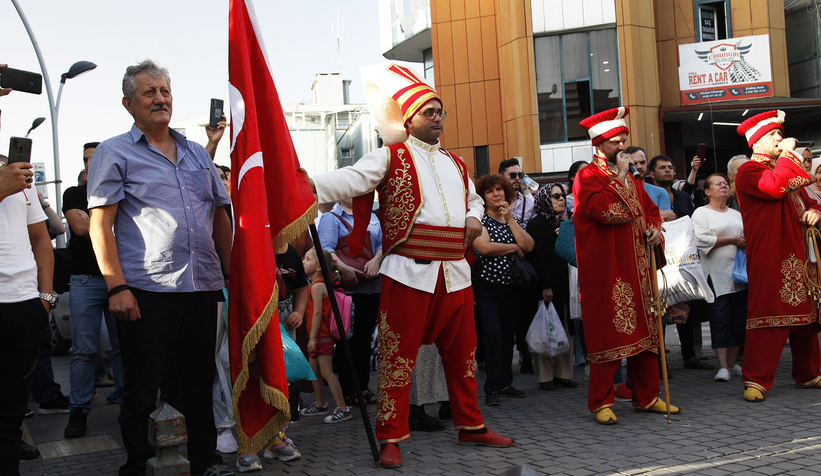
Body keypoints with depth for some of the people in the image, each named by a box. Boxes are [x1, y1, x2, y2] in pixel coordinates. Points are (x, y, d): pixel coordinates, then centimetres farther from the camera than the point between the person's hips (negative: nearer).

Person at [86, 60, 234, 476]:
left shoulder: (197, 153, 17)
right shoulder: (113, 153, 2)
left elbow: (220, 214, 21)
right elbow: (100, 224, -6)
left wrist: (230, 271, 15)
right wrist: (116, 286, -14)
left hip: (202, 287, 5)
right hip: (146, 290, -4)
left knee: (200, 381, 12)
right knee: (142, 387, 3)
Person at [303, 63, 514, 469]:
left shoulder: (455, 164, 20)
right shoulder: (391, 157, 0)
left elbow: (473, 198, 35)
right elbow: (353, 179, -17)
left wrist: (473, 218, 12)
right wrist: (313, 187, -36)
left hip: (455, 274, 6)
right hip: (409, 274, -6)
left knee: (462, 355, 14)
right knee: (397, 358, -4)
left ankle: (470, 426, 29)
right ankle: (391, 438, 7)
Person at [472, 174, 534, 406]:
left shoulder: (512, 219, 13)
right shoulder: (479, 219, -1)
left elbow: (528, 246, -2)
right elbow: (484, 247, -19)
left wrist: (510, 219, -8)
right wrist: (515, 248, -6)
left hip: (512, 286, 5)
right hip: (487, 285, -5)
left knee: (508, 335, 8)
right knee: (493, 334, -12)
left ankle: (505, 383, 18)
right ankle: (492, 388, -7)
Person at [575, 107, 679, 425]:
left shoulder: (631, 179, 19)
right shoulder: (587, 178, -5)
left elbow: (650, 209, 28)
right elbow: (607, 210, -21)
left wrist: (655, 229, 7)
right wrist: (620, 178, -12)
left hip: (637, 269, 8)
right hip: (605, 270, -7)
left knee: (643, 330, 10)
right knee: (608, 333, -6)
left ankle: (646, 397, 20)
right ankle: (601, 402, 3)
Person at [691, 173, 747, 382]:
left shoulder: (737, 214, 22)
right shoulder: (701, 213, 1)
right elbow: (701, 240, -13)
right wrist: (732, 240, -11)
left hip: (739, 272, 6)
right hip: (716, 274, -6)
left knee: (739, 319, 5)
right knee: (720, 321, -9)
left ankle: (732, 363, 15)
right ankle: (723, 367, -8)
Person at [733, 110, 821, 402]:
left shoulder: (786, 169, 25)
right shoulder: (749, 170, -4)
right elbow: (775, 187, -25)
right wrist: (787, 154, -11)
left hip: (795, 253, 9)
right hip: (768, 256, -8)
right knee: (768, 314, -13)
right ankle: (756, 380, -10)